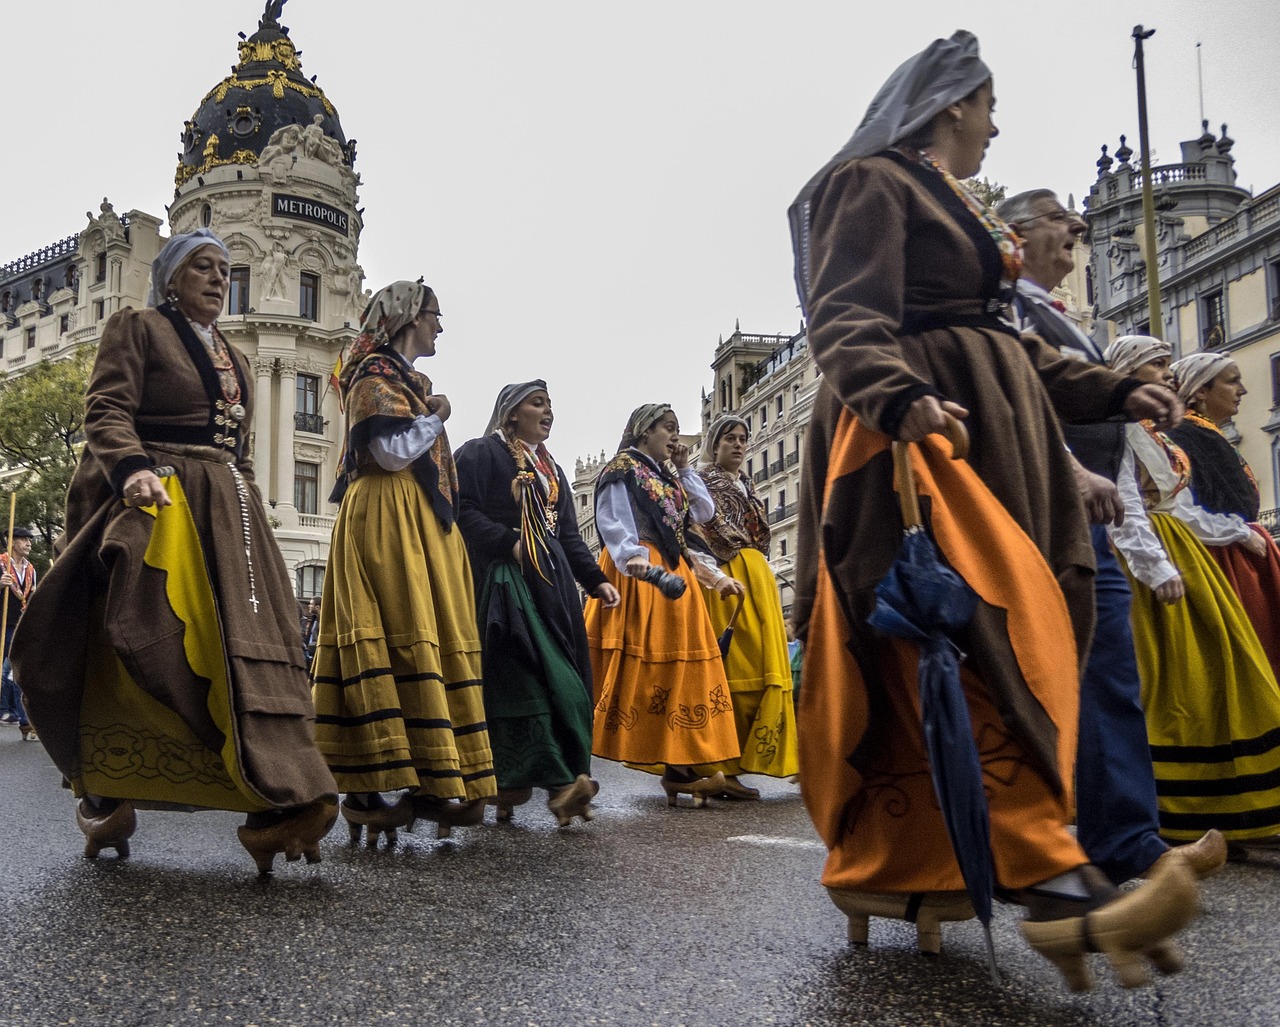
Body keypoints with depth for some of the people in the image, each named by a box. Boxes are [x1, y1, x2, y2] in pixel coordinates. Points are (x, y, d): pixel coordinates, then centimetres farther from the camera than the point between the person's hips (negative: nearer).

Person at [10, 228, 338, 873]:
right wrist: (133, 468, -25)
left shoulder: (233, 359, 26)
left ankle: (279, 803, -20)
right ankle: (105, 800, 9)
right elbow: (107, 411, -7)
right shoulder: (137, 329, 6)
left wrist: (248, 513, 19)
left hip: (225, 507, 6)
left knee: (249, 646, -10)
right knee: (137, 653, -7)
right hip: (154, 503, -5)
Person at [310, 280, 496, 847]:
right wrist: (436, 417, -4)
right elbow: (392, 450, -17)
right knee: (399, 645, -14)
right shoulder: (375, 375, -4)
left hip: (422, 525, 10)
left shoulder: (409, 379, 25)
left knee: (430, 646, 5)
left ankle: (431, 782, 6)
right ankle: (367, 792, -12)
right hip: (385, 521, -10)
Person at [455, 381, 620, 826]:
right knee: (522, 677, -16)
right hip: (504, 579, -7)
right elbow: (464, 511, -9)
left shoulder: (552, 470, 26)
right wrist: (509, 544, -18)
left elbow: (570, 537, 23)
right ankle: (560, 782, -23)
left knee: (565, 683, -1)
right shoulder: (481, 453, 4)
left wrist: (596, 580, 11)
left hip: (553, 583, 8)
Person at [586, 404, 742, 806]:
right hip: (638, 576, -8)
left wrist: (684, 468, 15)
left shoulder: (666, 477, 24)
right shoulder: (622, 469, 0)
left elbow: (704, 513, 16)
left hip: (672, 576, 8)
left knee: (674, 665, 1)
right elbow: (613, 523, -14)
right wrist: (634, 558, -32)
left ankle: (679, 766, -1)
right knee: (634, 665, -12)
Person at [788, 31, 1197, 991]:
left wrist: (1114, 394, 27)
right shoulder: (872, 183, 1)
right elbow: (846, 320, -14)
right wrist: (899, 397, -33)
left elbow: (1008, 344, 31)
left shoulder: (961, 207, 29)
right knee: (979, 646, -20)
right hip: (921, 436, -9)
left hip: (994, 434, 9)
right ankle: (1056, 885, -27)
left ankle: (884, 871, 7)